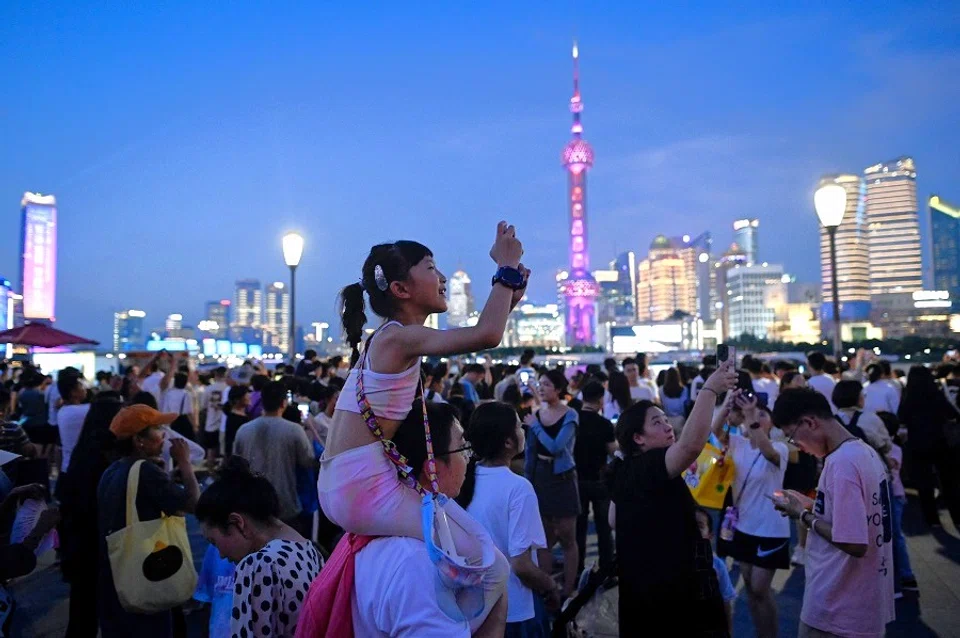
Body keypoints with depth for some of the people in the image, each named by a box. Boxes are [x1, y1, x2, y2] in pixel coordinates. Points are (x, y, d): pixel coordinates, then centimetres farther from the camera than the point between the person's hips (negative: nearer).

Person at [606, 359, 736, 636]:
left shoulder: (624, 470, 6)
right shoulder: (652, 466, -20)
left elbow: (614, 520, 19)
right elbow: (691, 445, -39)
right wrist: (709, 389, -35)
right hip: (677, 589, -9)